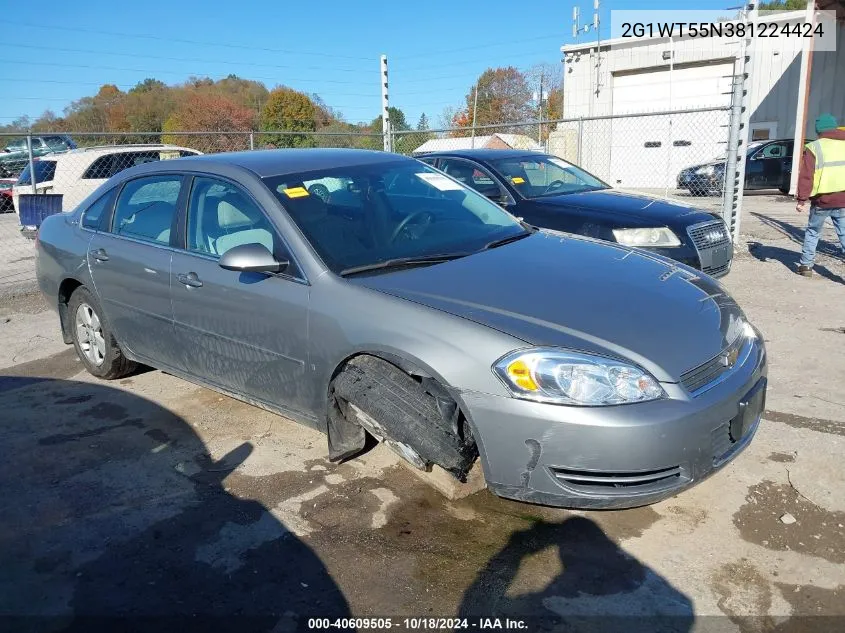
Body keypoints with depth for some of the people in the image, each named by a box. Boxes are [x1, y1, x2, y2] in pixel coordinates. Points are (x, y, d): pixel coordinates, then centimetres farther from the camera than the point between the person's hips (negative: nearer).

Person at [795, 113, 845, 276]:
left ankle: (806, 265, 19)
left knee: (812, 232, 16)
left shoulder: (814, 148, -4)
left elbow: (806, 176, -8)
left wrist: (801, 199, -6)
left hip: (821, 201, -2)